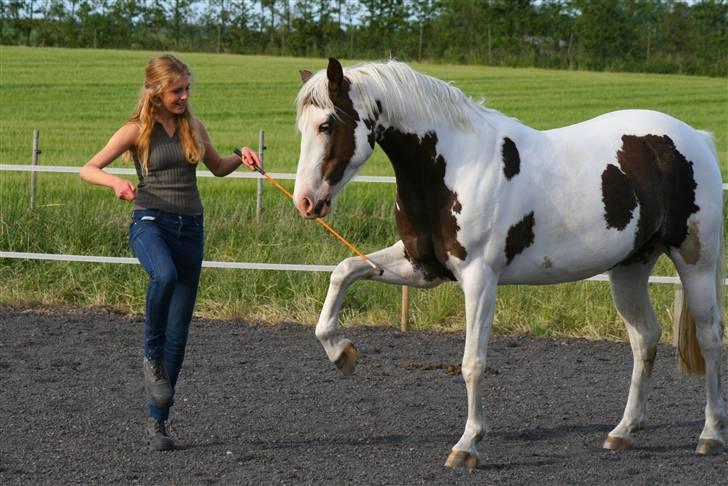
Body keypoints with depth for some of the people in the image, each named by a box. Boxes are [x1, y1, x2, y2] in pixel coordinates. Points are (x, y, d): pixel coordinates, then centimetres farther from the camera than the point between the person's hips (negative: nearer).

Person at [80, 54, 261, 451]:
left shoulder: (193, 128, 12)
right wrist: (116, 182, -24)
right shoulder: (137, 131, 0)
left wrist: (240, 159, 7)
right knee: (165, 275, -40)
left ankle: (157, 420, 11)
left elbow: (217, 168, 28)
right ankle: (152, 355, -16)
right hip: (150, 223, -4)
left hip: (190, 228, 4)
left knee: (178, 334, 2)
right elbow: (88, 169, -4)